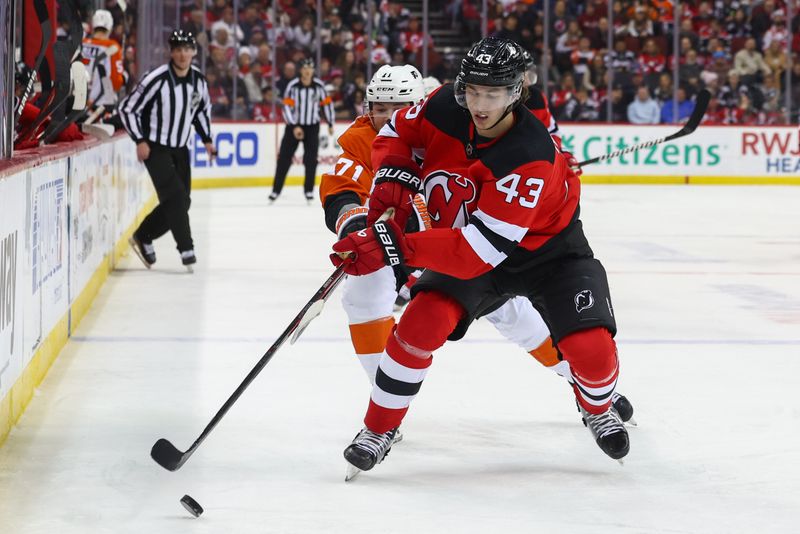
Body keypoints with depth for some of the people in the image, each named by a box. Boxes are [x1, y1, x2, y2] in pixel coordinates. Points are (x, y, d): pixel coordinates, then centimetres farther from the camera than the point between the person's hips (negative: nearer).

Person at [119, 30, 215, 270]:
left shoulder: (198, 79, -3)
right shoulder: (157, 79, -21)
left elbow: (203, 108, 18)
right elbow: (127, 108, -15)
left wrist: (206, 139, 10)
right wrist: (140, 140, -18)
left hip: (179, 148, 7)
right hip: (155, 148, -7)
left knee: (182, 202, 6)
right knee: (175, 196, -16)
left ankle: (143, 237, 23)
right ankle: (186, 249, -7)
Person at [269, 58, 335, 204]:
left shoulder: (319, 85, -4)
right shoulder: (293, 86, -11)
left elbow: (327, 103, 6)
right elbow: (287, 106, -13)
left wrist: (330, 124, 8)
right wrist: (295, 127, -19)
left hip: (312, 126, 1)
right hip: (294, 125, -1)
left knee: (311, 159, -5)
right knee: (284, 158, -1)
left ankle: (309, 190, 5)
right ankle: (276, 190, 6)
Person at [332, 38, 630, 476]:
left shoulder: (532, 158, -37)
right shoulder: (445, 108, -21)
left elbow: (480, 249, -41)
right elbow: (397, 132, 3)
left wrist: (396, 247, -48)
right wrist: (393, 178, -19)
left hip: (546, 247, -3)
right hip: (465, 239, 4)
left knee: (590, 348, -18)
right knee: (422, 322, -19)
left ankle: (598, 408, 19)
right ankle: (378, 430, -2)